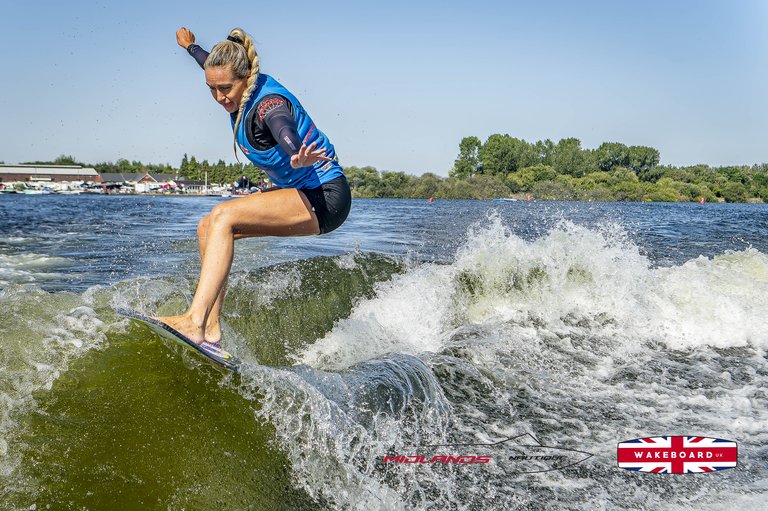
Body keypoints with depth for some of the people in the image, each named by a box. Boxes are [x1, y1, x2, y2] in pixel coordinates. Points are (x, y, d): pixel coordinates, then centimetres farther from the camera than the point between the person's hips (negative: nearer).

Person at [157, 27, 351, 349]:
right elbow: (214, 65, 26)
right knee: (208, 228, 2)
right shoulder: (240, 88, 2)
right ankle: (211, 332, -2)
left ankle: (195, 321, -32)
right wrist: (190, 47, 46)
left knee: (223, 217, -25)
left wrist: (297, 157, -70)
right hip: (296, 191, 10)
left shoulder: (268, 103, -24)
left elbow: (285, 131, -48)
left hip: (325, 196, -10)